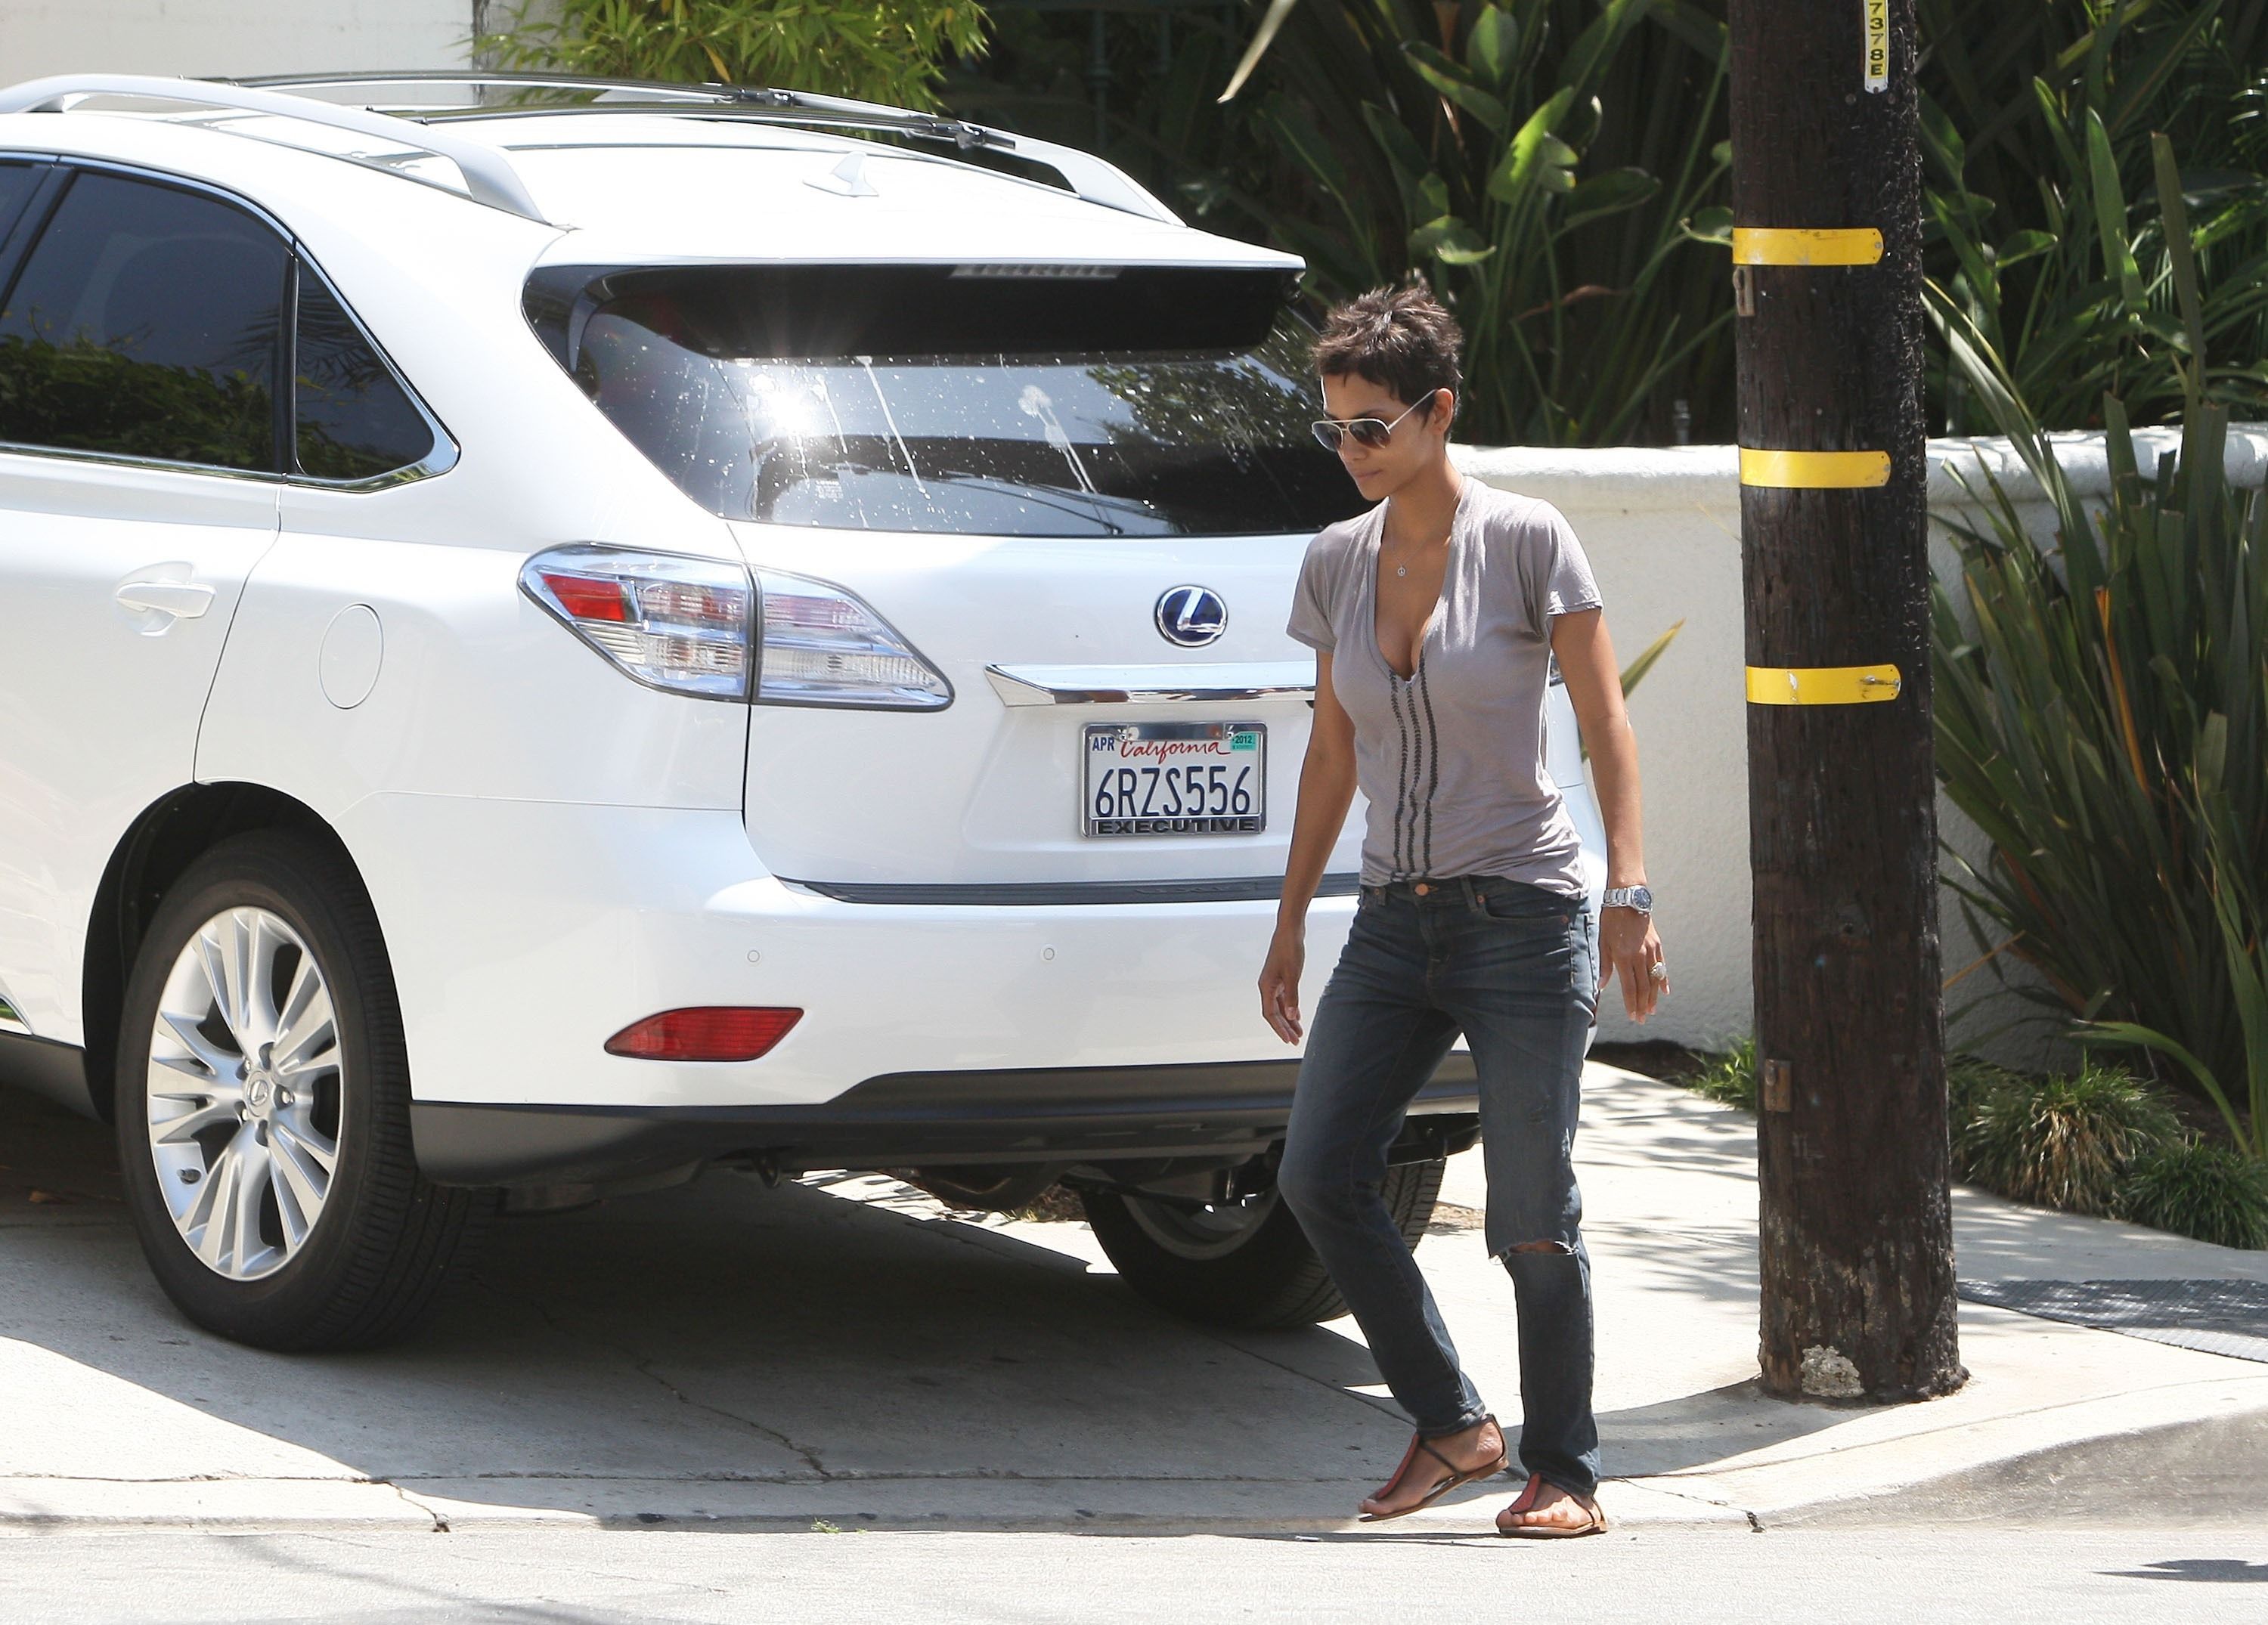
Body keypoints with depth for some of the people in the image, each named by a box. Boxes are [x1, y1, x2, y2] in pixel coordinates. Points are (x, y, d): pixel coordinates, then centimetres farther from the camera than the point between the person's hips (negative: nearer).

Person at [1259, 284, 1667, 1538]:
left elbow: (1607, 726, -6)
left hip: (1522, 913, -5)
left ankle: (1565, 1472, 9)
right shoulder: (1336, 561, 9)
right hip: (1395, 920, 5)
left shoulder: (1528, 542, -6)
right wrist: (1291, 919, 16)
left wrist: (1629, 892, -15)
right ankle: (1451, 1425, 7)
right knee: (1318, 1176, -8)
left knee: (1531, 1218, -5)